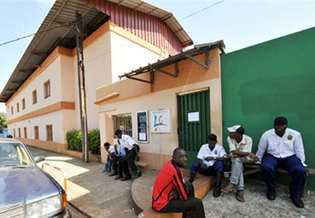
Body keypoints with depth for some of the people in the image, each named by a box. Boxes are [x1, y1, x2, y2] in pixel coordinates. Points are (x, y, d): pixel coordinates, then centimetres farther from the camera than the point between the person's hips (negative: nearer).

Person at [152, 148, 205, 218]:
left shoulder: (170, 163, -2)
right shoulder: (176, 170, -28)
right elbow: (184, 197, -20)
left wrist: (177, 192, -6)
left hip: (160, 198, 9)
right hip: (162, 204, -9)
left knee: (190, 186, 18)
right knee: (197, 203, -12)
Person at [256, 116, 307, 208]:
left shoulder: (295, 134, -1)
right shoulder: (266, 135, -5)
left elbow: (299, 151, 7)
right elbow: (260, 150, 3)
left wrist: (302, 163, 0)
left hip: (289, 157, 1)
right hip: (272, 156, -1)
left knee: (301, 170, -28)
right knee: (266, 167, -32)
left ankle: (295, 195, -2)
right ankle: (271, 189, -2)